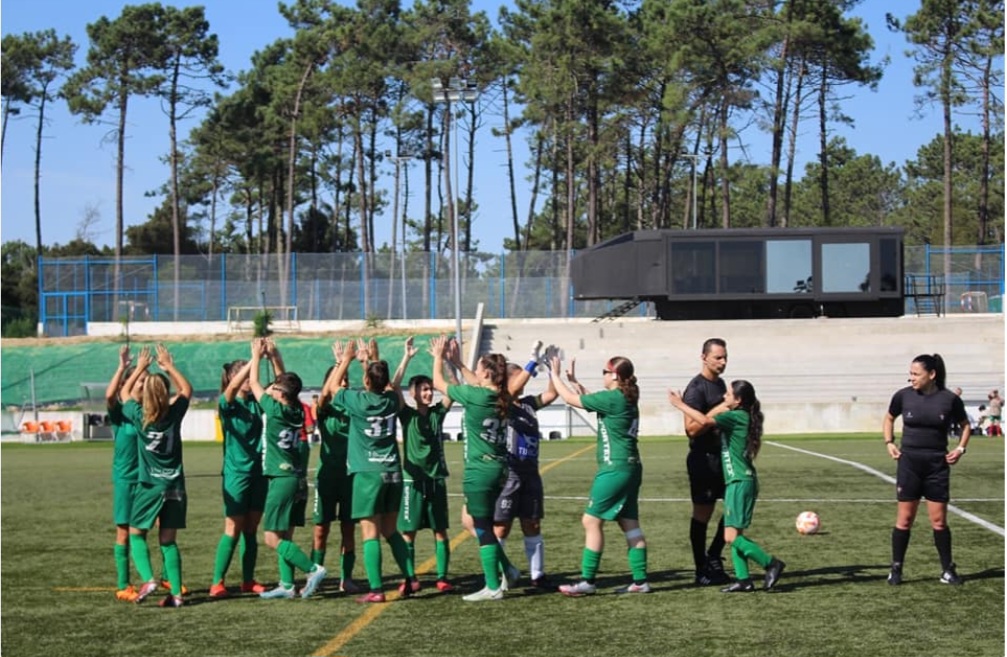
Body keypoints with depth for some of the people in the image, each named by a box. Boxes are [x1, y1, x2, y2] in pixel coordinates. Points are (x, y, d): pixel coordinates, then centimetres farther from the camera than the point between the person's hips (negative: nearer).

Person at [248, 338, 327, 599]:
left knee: (273, 538, -4)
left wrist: (256, 355, 12)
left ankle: (313, 569, -11)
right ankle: (286, 585, 10)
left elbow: (254, 384, 0)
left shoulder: (276, 410, -13)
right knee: (284, 536, 11)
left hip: (281, 479, -8)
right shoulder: (297, 411, 5)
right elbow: (286, 382, 21)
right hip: (297, 479, 8)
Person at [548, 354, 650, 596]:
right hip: (630, 467, 9)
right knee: (629, 524, 10)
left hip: (615, 469, -9)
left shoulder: (612, 398, -14)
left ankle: (588, 581, -2)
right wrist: (574, 381, 30)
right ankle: (640, 581, 10)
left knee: (591, 521, -4)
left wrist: (555, 375, 5)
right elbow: (592, 400, 29)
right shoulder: (627, 399, 11)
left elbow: (571, 399, -7)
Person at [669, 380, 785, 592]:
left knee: (732, 536, -10)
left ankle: (772, 564, -6)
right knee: (734, 535, 9)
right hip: (737, 482, 10)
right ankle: (743, 579, 9)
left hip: (740, 482, -10)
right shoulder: (741, 417, 13)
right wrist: (724, 406, 15)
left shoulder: (737, 417, -13)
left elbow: (705, 420, -22)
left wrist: (680, 405, -15)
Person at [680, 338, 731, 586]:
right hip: (704, 460, -9)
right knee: (702, 513, -1)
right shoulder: (696, 389, -14)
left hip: (723, 456, 9)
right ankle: (702, 570, 7)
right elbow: (692, 428, -21)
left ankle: (713, 557, 22)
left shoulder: (720, 383, 14)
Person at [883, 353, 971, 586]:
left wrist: (960, 448, -1)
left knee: (939, 520, 3)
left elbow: (965, 425, 12)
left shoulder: (950, 399, -5)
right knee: (904, 519, 2)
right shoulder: (903, 396, -3)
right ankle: (896, 569, 12)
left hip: (937, 465, 0)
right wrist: (889, 442, 3)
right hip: (909, 463, 0)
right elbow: (889, 419, 16)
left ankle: (947, 570, 16)